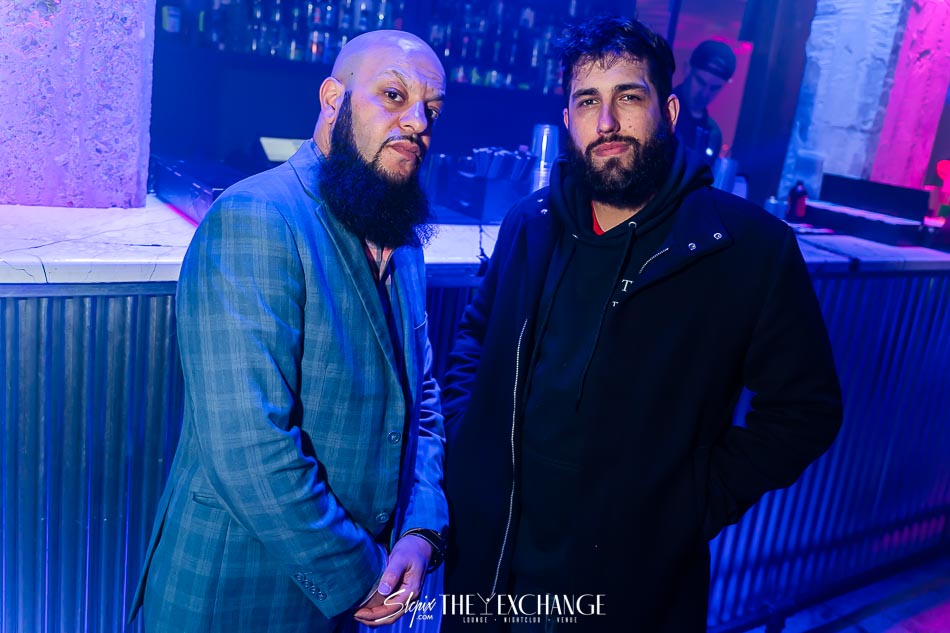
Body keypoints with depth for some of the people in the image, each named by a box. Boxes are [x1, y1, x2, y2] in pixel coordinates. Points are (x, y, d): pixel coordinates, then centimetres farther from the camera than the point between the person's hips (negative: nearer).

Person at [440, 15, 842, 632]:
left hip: (636, 581, -3)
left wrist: (701, 500, -11)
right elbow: (475, 335, 14)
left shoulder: (753, 246, -12)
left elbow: (805, 409, -5)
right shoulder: (530, 222, 0)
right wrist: (464, 436, 1)